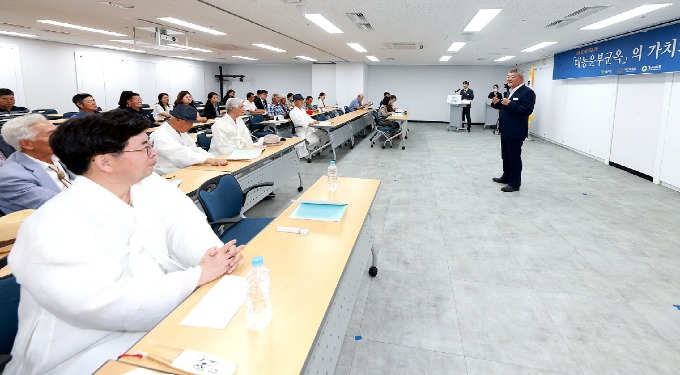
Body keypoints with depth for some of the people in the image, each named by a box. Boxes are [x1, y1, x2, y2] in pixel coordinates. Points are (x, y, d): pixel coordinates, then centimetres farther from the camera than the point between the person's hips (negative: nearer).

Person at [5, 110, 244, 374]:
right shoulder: (54, 227, -24)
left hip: (163, 316, 7)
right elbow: (103, 306, -30)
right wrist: (198, 275, -27)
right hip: (95, 353, -7)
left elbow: (184, 225, -3)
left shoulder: (148, 184, -1)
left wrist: (216, 254, -26)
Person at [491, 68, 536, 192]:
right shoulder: (510, 91, 16)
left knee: (514, 157, -2)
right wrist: (496, 103, 2)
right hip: (505, 130, 9)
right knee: (506, 156, 18)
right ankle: (506, 177, 31)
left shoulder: (527, 92, -12)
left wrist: (509, 104, -25)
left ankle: (515, 183, 4)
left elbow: (527, 110, -23)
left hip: (515, 132, -9)